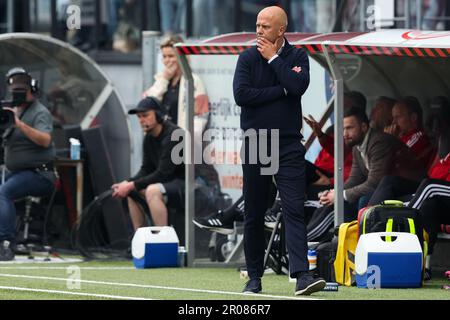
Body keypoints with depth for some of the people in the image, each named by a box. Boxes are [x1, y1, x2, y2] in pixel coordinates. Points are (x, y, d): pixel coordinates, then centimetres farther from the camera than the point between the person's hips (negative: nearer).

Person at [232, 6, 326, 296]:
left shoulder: (297, 57, 4)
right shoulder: (248, 58, 5)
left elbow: (298, 86, -15)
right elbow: (241, 95, -10)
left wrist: (273, 58, -7)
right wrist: (282, 90, -9)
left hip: (289, 145, -1)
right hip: (255, 143, 1)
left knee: (294, 209, -12)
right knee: (254, 215, 6)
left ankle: (302, 275, -21)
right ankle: (254, 277, 16)